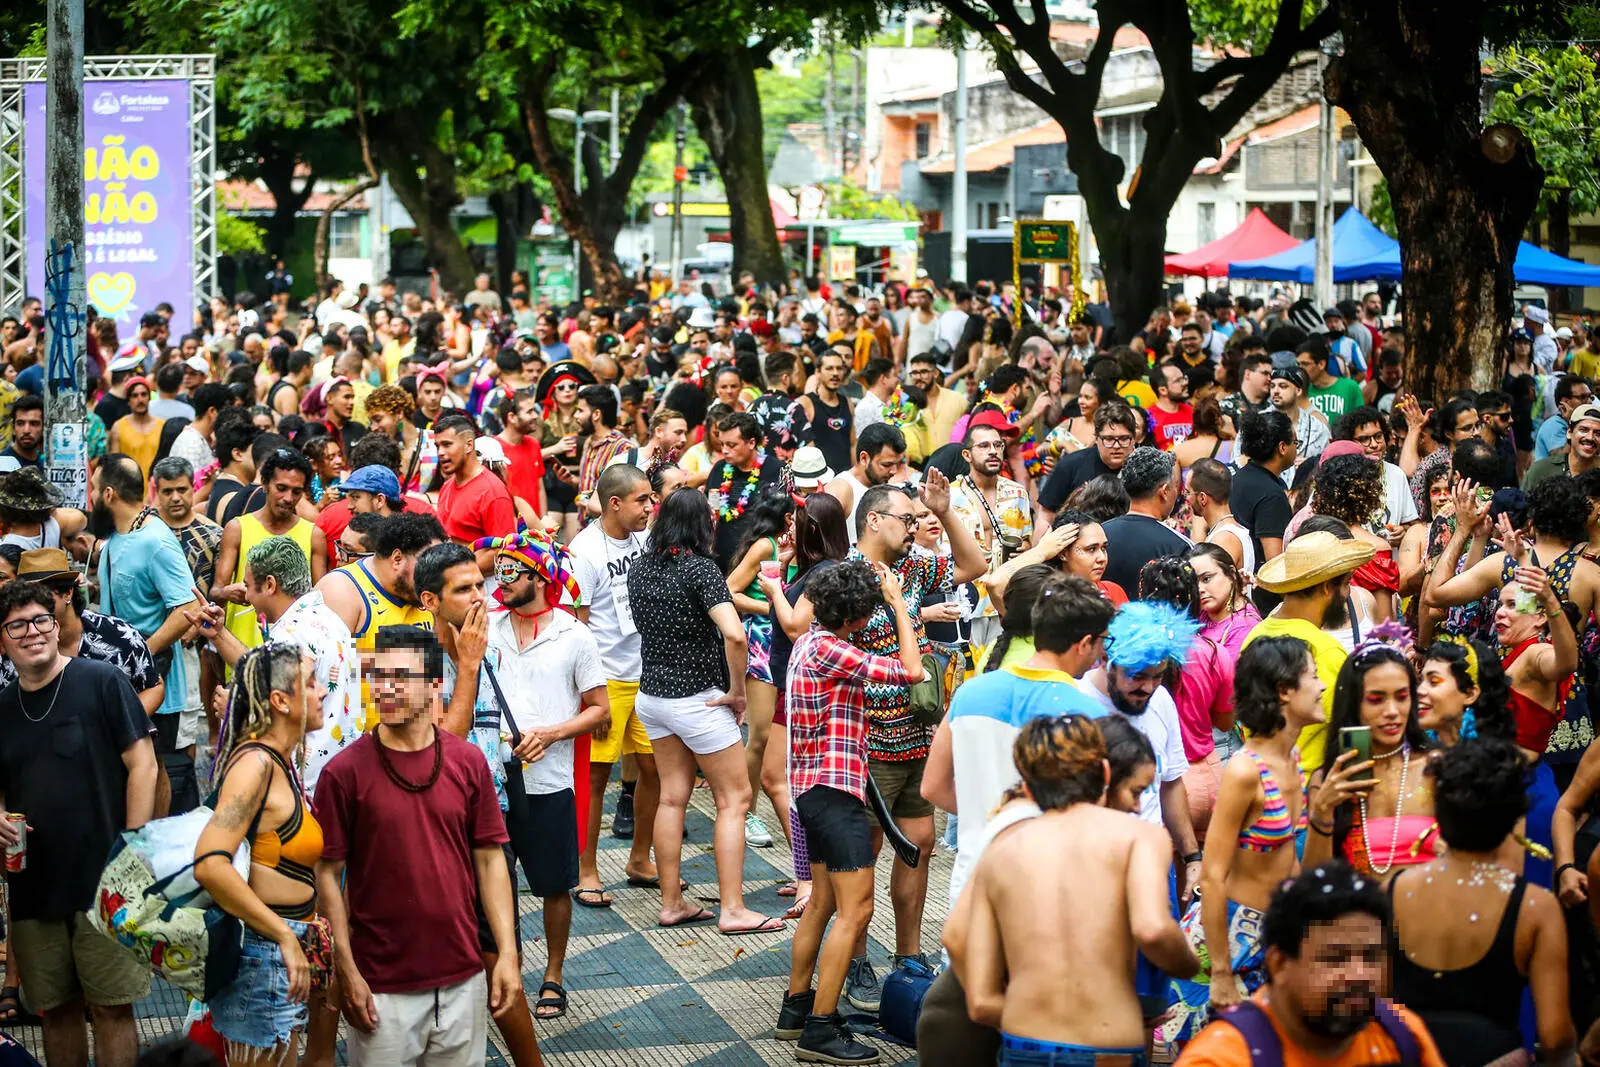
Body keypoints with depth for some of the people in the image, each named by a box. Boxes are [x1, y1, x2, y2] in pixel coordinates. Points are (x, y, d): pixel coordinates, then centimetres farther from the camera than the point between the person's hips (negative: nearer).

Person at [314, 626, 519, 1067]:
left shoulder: (468, 762, 0)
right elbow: (328, 874, -5)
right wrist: (347, 971, -8)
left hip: (462, 976, 3)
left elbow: (489, 859, 5)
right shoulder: (345, 772, -8)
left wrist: (507, 952, -1)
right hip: (382, 984, -3)